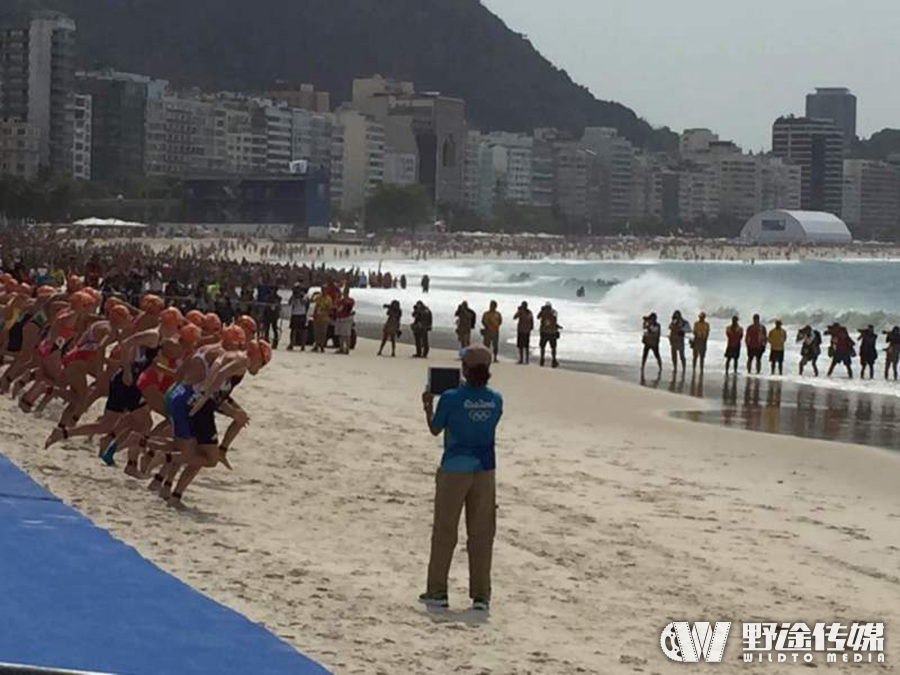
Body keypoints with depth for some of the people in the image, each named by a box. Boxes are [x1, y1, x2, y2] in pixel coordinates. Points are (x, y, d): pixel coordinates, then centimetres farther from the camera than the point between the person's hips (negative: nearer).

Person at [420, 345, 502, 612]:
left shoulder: (451, 399, -14)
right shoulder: (495, 399, -2)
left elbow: (435, 429, 0)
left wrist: (428, 406, 18)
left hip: (454, 469, -3)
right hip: (484, 470, 3)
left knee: (444, 532, 8)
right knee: (481, 534, 8)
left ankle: (437, 591, 12)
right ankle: (481, 595, 9)